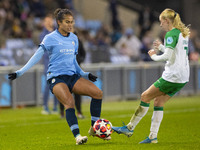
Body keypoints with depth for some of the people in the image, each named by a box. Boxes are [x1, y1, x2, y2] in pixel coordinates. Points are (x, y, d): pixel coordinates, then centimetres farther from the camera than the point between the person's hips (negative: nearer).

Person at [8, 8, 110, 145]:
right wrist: (20, 72, -6)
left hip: (72, 76, 6)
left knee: (98, 93, -12)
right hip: (56, 77, -6)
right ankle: (77, 136, -34)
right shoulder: (50, 38, -2)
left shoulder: (74, 38, 15)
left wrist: (84, 74, 20)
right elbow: (37, 57, -1)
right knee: (69, 102, -31)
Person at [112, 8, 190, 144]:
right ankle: (153, 136, 8)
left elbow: (167, 56, -20)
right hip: (183, 77, 9)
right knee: (159, 102, 13)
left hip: (172, 76, -9)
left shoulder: (171, 34, -12)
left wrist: (154, 56, -3)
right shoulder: (183, 33, 16)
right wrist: (161, 47, 18)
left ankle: (130, 128, 7)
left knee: (145, 97, 1)